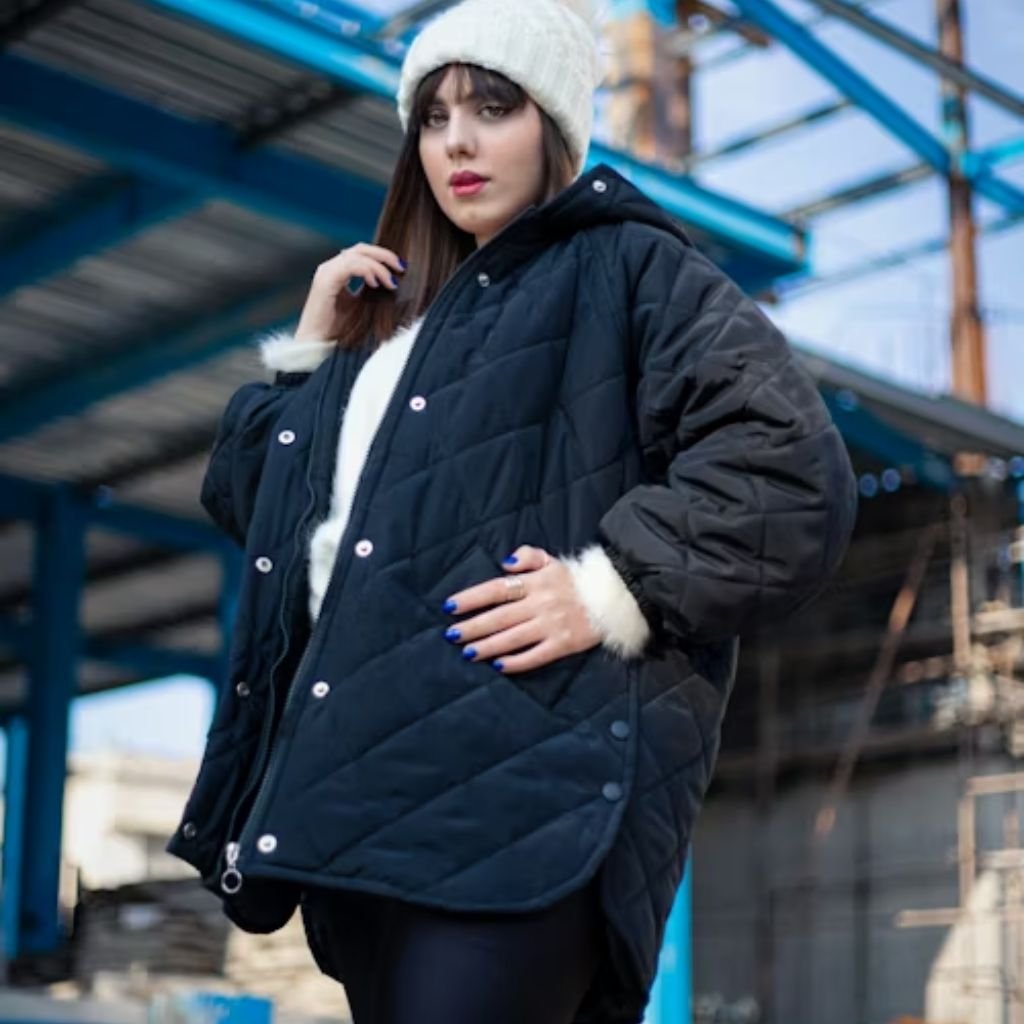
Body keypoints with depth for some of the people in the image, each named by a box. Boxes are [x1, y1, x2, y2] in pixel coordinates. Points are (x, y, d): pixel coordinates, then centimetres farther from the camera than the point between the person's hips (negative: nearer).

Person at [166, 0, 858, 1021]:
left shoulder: (624, 272, 5)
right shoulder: (391, 318, 26)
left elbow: (791, 466, -8)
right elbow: (243, 494, 27)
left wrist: (611, 590, -15)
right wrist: (311, 343, 16)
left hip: (515, 780, -7)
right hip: (358, 780, 7)